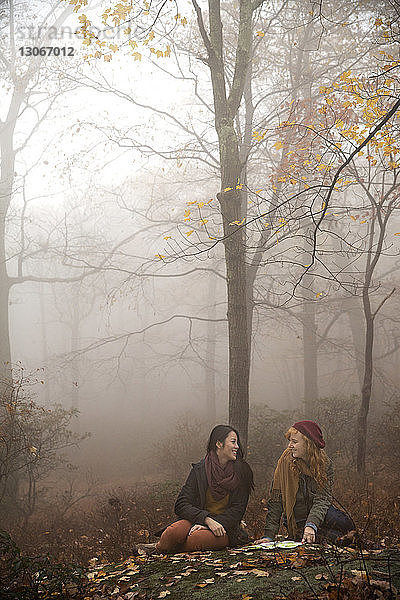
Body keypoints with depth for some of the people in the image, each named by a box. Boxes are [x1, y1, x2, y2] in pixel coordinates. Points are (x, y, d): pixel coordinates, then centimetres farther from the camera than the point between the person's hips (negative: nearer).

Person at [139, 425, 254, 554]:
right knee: (173, 532, -35)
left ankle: (158, 549, -12)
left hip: (224, 529, 0)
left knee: (196, 539, -34)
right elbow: (181, 505, -7)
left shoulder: (243, 472, 0)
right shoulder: (199, 469, -1)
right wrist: (206, 519, -23)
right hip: (196, 519, 0)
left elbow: (237, 510, -3)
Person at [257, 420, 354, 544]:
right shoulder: (286, 461, -12)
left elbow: (322, 498, -19)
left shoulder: (325, 463, -8)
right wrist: (268, 535, -18)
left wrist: (311, 525, -37)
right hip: (297, 523, -2)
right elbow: (276, 501, -11)